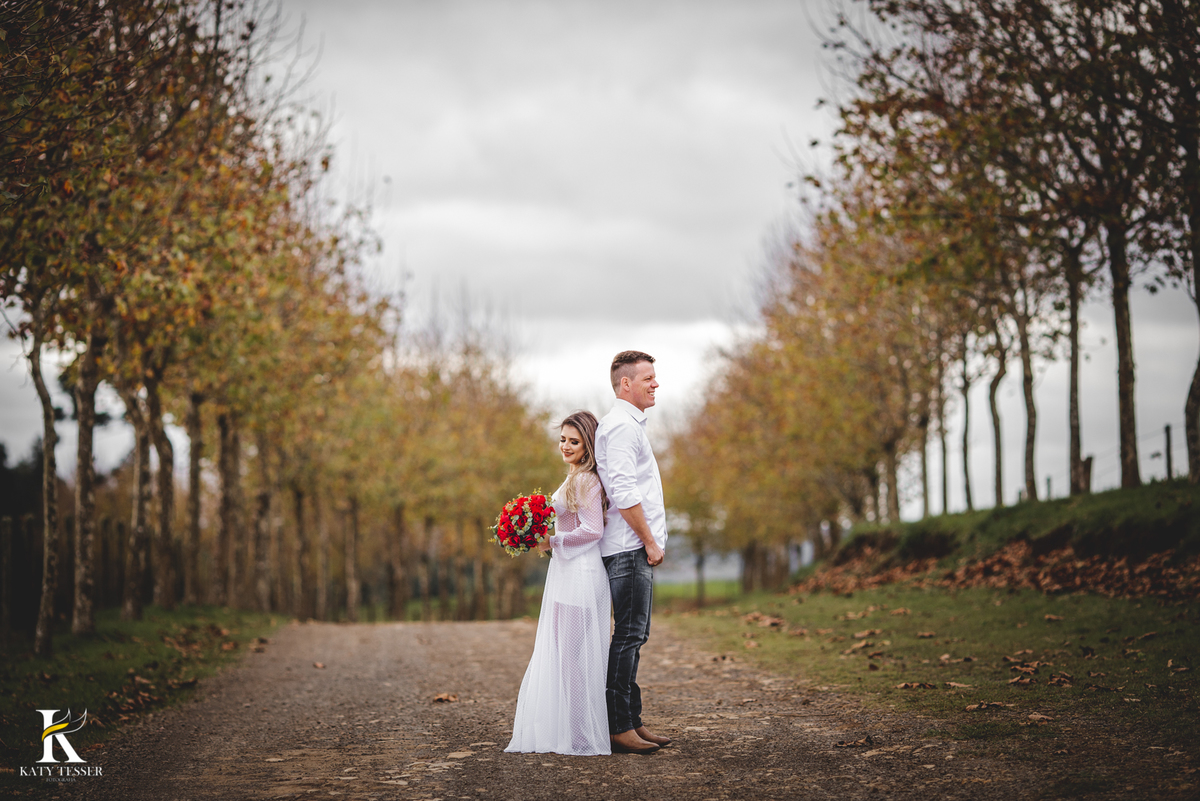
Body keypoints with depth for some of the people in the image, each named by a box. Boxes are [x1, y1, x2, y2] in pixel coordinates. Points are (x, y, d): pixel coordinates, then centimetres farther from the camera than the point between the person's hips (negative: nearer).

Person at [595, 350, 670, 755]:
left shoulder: (629, 424, 21)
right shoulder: (621, 425, -12)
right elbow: (622, 492, -20)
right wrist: (649, 540, -16)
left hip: (636, 547, 11)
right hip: (630, 548, -11)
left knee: (633, 635, 12)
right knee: (628, 635, -10)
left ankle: (631, 722, 17)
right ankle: (619, 727, -8)